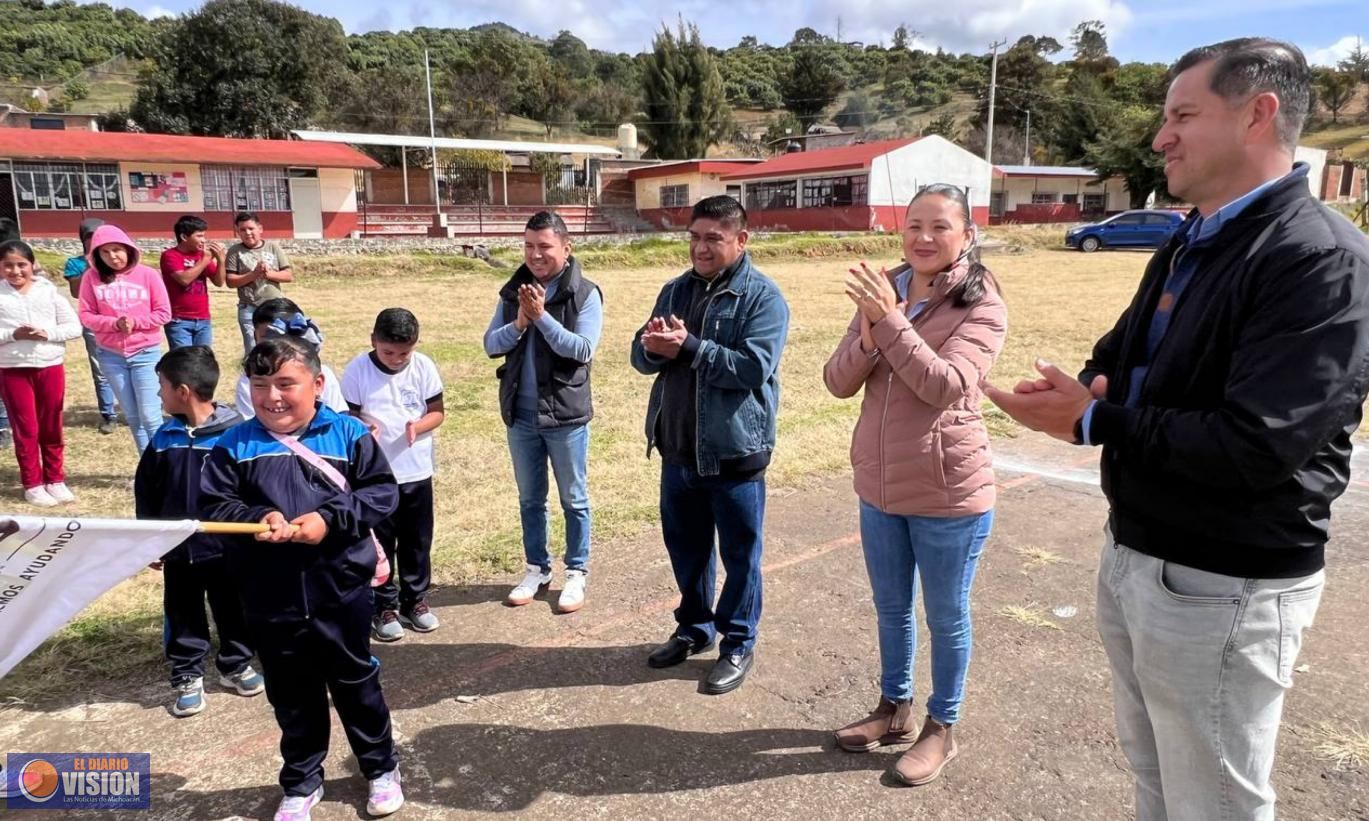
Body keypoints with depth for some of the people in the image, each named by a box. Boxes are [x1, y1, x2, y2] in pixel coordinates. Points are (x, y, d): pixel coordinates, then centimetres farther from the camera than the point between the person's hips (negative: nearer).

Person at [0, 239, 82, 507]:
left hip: (51, 368, 1)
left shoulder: (49, 291, 0)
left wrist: (48, 333, -17)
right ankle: (32, 484, 16)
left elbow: (74, 327, -2)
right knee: (26, 429, 5)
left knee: (52, 428, 11)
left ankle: (55, 480, 24)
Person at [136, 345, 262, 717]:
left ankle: (236, 665, 34)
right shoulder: (164, 437, -3)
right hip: (178, 549, 3)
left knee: (233, 612, 14)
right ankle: (187, 677, 30)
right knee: (183, 617, 14)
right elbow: (145, 493, 6)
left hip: (226, 547, -3)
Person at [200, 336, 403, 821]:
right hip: (271, 601, 2)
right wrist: (255, 520, -22)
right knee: (291, 697, 19)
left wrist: (330, 519, -20)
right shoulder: (235, 445, -2)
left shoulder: (348, 434, -6)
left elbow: (383, 492, -7)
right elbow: (211, 506, -3)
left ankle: (381, 768, 36)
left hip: (341, 591, -2)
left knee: (357, 685, 16)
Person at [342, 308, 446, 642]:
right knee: (379, 543, 9)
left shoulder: (424, 366, -6)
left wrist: (418, 426, -21)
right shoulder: (357, 370, -10)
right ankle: (385, 607, 23)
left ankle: (415, 599, 30)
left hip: (417, 472, 2)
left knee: (417, 542, 14)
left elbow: (437, 412, 0)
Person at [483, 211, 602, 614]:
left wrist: (542, 316, -23)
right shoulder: (513, 291, 5)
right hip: (521, 414, 4)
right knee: (530, 499, 16)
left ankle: (577, 572, 24)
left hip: (566, 414, -4)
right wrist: (519, 323, -17)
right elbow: (491, 345, 0)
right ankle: (537, 568, 32)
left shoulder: (585, 294, -9)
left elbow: (583, 350, -17)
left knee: (573, 499, 9)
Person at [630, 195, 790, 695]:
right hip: (678, 449, 6)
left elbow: (754, 367, -21)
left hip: (735, 452, -6)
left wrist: (689, 347, -25)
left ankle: (738, 645, 25)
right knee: (685, 545, 19)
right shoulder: (676, 290, 9)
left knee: (740, 552, 8)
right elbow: (640, 355, 7)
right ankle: (694, 627, 38)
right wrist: (653, 347, -16)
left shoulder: (763, 297, -9)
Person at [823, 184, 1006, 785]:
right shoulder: (883, 292, 3)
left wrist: (890, 321, -28)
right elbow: (838, 383, -2)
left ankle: (941, 728, 32)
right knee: (891, 609, 20)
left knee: (946, 617, 12)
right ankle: (894, 708, 41)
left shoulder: (981, 306, -12)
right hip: (878, 486, 5)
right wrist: (868, 335, -20)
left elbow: (946, 386, -25)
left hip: (949, 493, -5)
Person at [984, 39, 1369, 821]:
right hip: (1133, 556, 9)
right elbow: (1119, 357, 16)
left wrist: (1094, 421, -20)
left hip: (1221, 590, -8)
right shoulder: (1187, 246, 10)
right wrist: (1082, 391, -8)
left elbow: (1255, 446, -29)